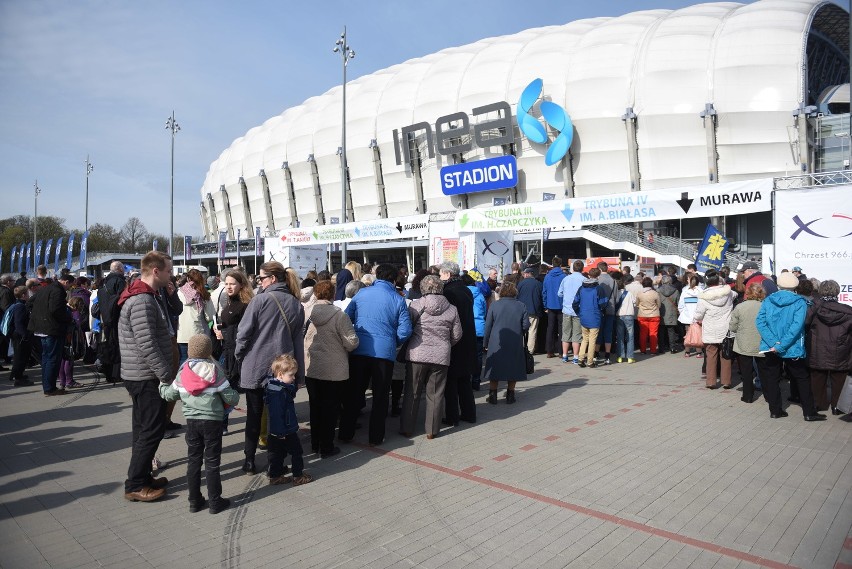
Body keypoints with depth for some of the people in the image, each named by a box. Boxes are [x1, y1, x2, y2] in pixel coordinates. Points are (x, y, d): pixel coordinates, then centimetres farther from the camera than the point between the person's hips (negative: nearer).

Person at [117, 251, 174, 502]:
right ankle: (135, 485, 5)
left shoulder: (148, 296, 12)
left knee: (145, 429, 17)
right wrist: (168, 375, -22)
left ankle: (142, 477, 27)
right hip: (146, 377, -10)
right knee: (153, 429, -4)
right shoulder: (142, 301, -21)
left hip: (142, 376, 10)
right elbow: (148, 346, -25)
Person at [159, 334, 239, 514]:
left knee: (193, 460, 14)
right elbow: (230, 397, -10)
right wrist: (236, 397, 13)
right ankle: (215, 502, 12)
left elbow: (170, 395, 10)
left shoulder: (183, 372, 0)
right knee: (212, 462, 5)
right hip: (212, 421, -3)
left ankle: (195, 501, 21)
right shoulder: (215, 371, -10)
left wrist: (162, 385, 31)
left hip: (191, 421, 3)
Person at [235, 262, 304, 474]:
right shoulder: (296, 304, 2)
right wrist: (298, 369, 9)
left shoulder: (260, 300, -11)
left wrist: (239, 357, 7)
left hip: (255, 367, -3)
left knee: (254, 415, 10)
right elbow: (299, 339, 4)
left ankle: (250, 461, 16)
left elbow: (243, 333, -9)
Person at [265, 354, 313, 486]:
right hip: (285, 430, -9)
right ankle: (298, 476, 19)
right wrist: (281, 432, -23)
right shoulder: (279, 392, -28)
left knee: (277, 453, 17)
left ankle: (275, 476, 27)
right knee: (296, 451, 8)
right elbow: (277, 413, -27)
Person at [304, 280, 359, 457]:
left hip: (311, 369, 5)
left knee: (315, 406, 17)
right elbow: (352, 342, -15)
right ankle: (326, 447, 13)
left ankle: (315, 444, 28)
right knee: (330, 408, 7)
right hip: (334, 371, -4)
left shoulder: (306, 314, -3)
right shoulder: (339, 315, -16)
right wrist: (343, 347, 7)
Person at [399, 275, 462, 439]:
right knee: (435, 395, 10)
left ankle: (407, 429, 17)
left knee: (412, 393, 10)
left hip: (417, 354, -1)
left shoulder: (416, 305, -5)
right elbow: (456, 336, 8)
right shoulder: (451, 309, 3)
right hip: (441, 356, 1)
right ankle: (432, 430, 16)